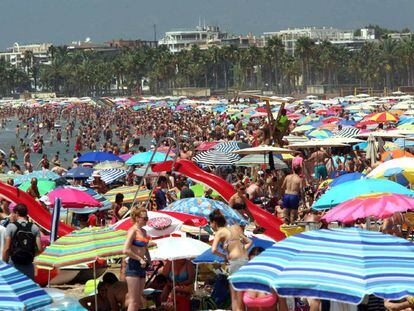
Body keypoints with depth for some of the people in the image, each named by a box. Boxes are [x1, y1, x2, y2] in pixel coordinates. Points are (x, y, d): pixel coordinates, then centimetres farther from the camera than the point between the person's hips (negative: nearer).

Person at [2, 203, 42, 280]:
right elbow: (39, 249, -2)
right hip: (28, 265, 3)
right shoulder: (34, 228, 3)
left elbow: (6, 248, -9)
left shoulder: (11, 226, -5)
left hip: (14, 264, -3)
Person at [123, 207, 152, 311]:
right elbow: (126, 250, -20)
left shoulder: (143, 231, 15)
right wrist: (140, 259, -15)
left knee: (138, 301, 9)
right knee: (134, 301, -9)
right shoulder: (133, 231, -10)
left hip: (141, 267, 9)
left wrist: (148, 259, 13)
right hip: (133, 266, -9)